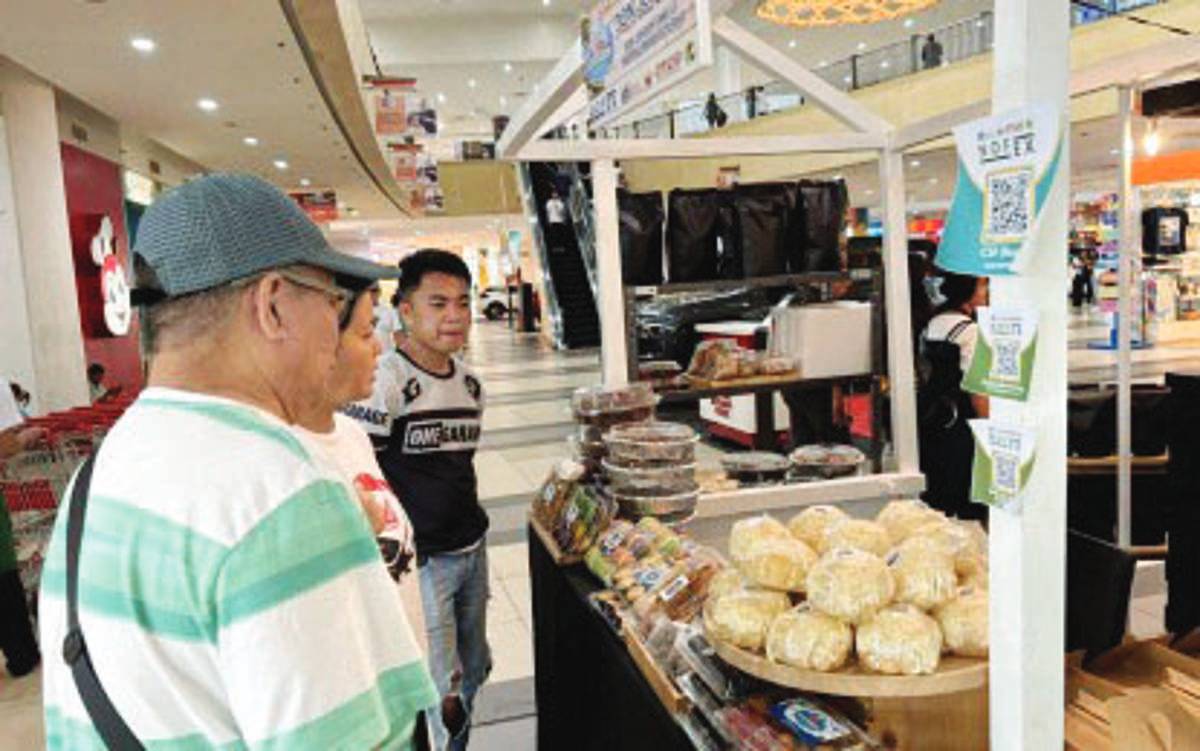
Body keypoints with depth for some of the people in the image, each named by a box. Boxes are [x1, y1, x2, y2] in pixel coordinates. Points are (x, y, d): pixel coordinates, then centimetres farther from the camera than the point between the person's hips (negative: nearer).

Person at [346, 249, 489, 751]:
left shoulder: (469, 381, 6)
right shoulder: (384, 380, -17)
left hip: (471, 551, 7)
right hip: (419, 561, -7)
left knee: (473, 673, 21)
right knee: (442, 696, 1)